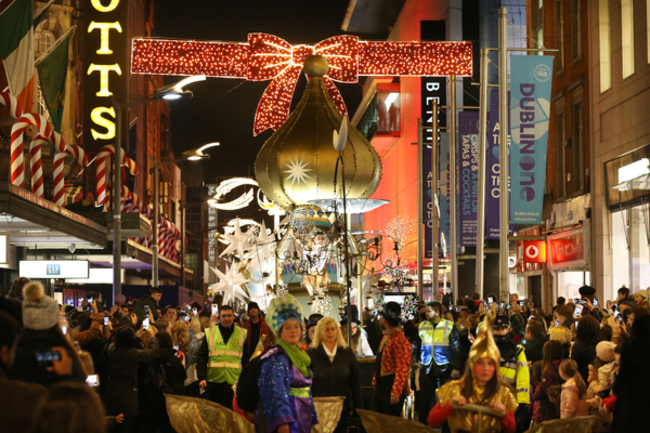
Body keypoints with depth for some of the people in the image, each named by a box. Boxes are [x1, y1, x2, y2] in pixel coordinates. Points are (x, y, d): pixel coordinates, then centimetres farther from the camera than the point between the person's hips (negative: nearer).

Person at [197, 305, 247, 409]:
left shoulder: (242, 334, 6)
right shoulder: (210, 333, 4)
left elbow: (247, 359, 9)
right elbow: (201, 357, 2)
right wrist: (201, 377, -9)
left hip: (234, 384, 0)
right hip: (213, 382, 0)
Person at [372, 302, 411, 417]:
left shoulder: (400, 340, -19)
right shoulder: (386, 337, 14)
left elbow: (403, 369, -24)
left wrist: (395, 393, -27)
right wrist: (375, 381, 22)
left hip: (391, 389, -10)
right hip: (380, 388, 10)